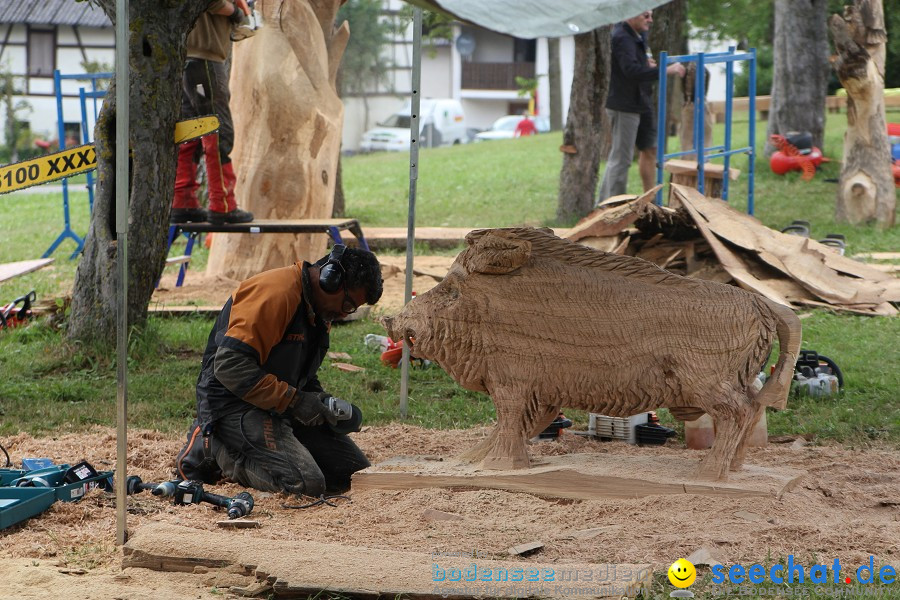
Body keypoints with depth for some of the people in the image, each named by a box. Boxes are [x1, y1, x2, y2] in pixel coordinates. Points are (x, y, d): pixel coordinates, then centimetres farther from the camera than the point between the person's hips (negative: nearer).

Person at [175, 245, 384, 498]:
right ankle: (212, 448, -5)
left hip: (283, 409, 10)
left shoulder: (319, 310, 12)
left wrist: (320, 399, 3)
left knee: (358, 474, 7)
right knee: (306, 483, -27)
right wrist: (295, 400, -23)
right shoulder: (276, 293, -20)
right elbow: (230, 365, -27)